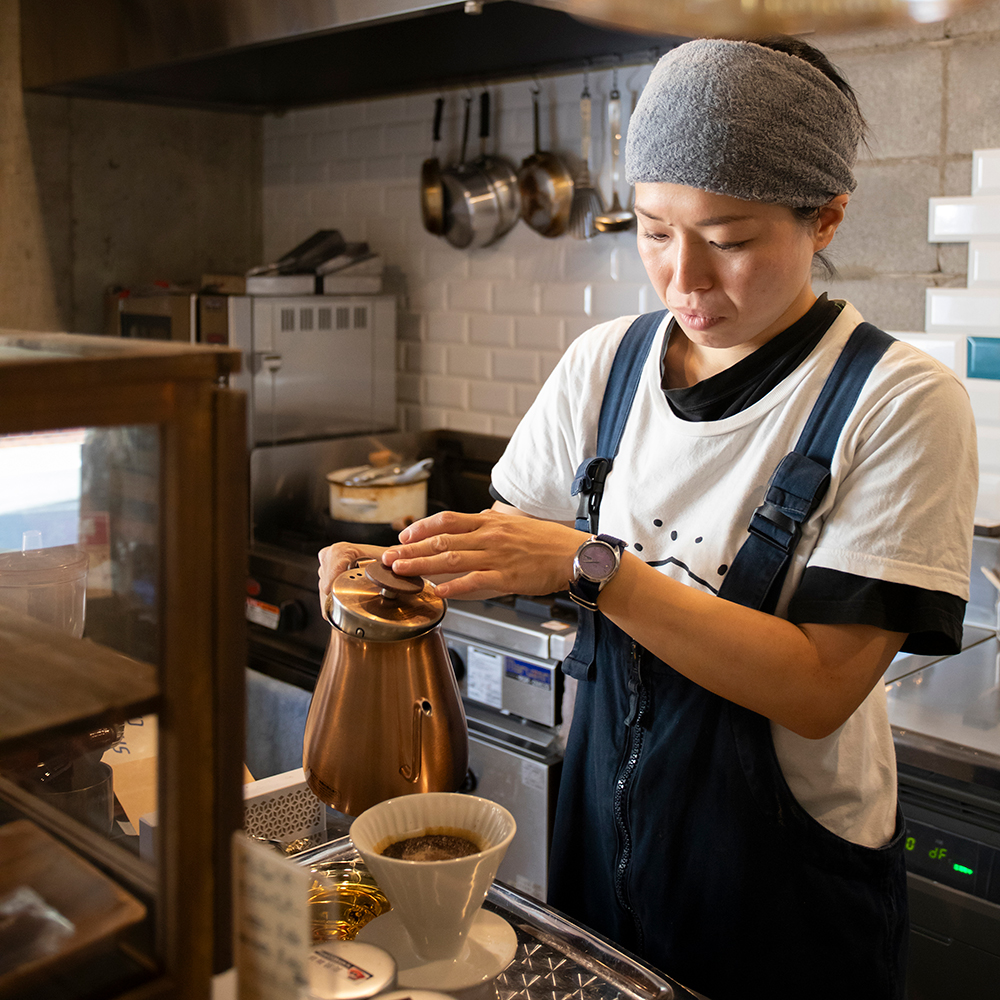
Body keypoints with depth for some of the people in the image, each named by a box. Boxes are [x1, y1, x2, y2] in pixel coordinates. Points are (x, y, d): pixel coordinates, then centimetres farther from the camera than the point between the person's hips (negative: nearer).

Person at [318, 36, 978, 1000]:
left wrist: (590, 566, -31)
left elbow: (820, 686, -24)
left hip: (786, 866, -4)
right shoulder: (606, 362, -4)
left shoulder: (903, 403, -18)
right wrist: (406, 568, -16)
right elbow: (513, 530, 5)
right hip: (605, 822, 4)